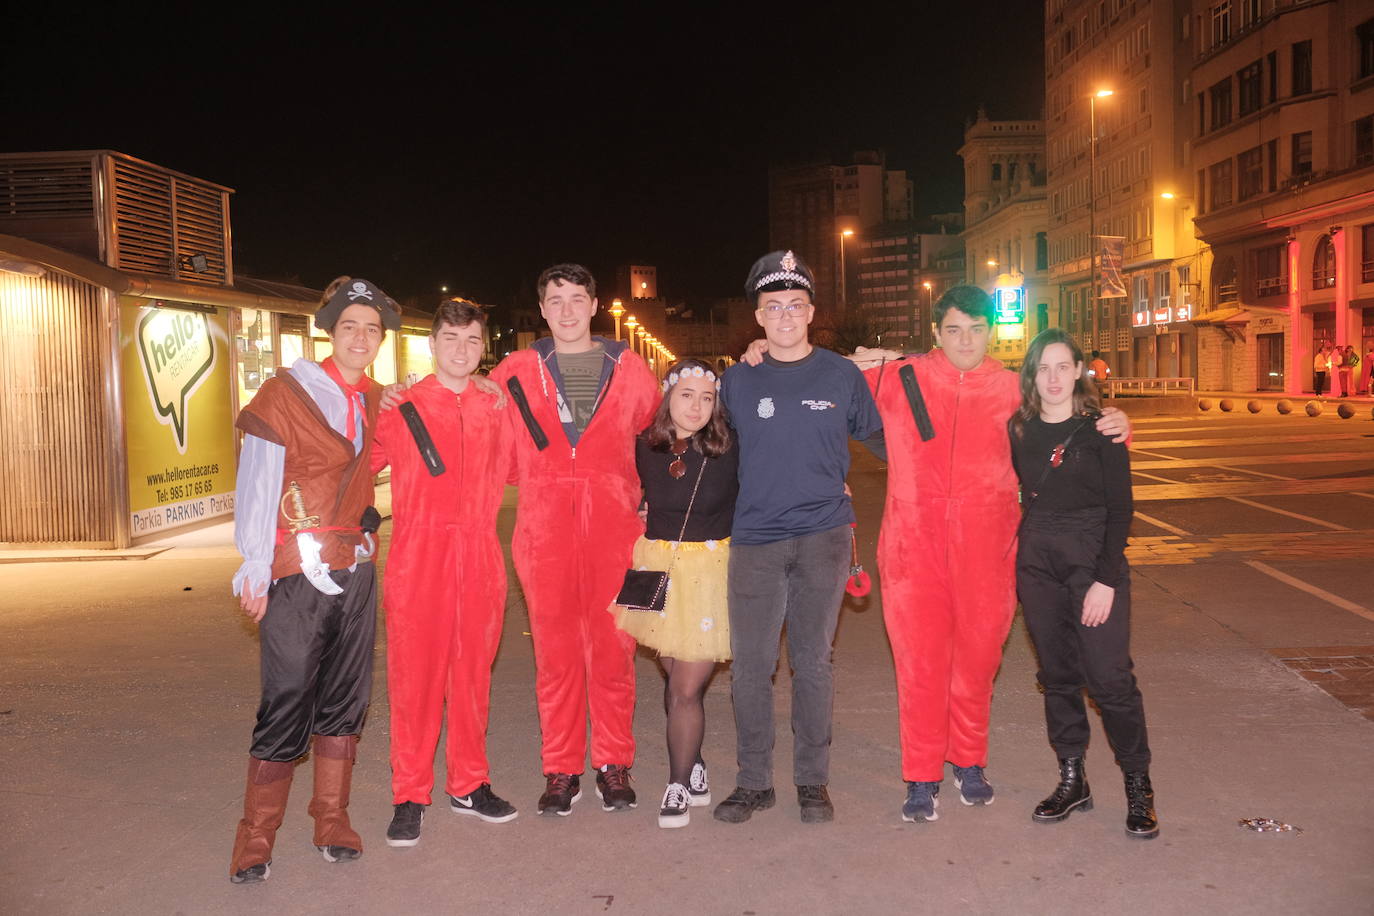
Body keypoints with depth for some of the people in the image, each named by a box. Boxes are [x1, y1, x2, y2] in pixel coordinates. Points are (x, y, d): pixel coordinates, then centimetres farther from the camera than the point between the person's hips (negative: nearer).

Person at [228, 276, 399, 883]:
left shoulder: (375, 402, 11)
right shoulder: (284, 393, -5)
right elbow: (256, 487, -9)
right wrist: (254, 570, -13)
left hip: (356, 570, 6)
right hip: (297, 571, -6)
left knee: (346, 697, 9)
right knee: (287, 703, -6)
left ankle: (332, 819, 22)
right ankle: (255, 836, 8)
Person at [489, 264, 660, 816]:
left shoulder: (628, 369, 11)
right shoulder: (516, 372, 11)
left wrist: (639, 491, 14)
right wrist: (537, 481, 10)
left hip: (613, 525, 0)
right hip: (545, 527, 0)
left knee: (612, 645, 1)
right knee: (555, 650, 2)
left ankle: (614, 765, 14)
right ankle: (561, 771, 13)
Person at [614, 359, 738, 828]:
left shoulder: (731, 449, -8)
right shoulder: (645, 448, 1)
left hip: (713, 570, -3)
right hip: (658, 568, 3)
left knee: (686, 688, -4)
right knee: (678, 680, 13)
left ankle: (679, 785, 13)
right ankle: (694, 769, 33)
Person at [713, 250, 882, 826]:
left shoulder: (842, 375, 5)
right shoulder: (738, 381, 7)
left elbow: (876, 438, 15)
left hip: (823, 538, -1)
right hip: (754, 539, 1)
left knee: (812, 662, 6)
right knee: (750, 665, 1)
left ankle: (813, 781, 18)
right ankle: (753, 782, 14)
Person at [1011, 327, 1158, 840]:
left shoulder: (1101, 429, -5)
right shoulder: (1020, 431, 7)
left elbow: (1120, 508, -7)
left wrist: (1106, 580, -13)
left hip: (1094, 560, -4)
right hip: (1036, 562, 4)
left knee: (1110, 677, -7)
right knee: (1057, 675, 9)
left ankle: (1138, 787, 8)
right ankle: (1072, 781, 21)